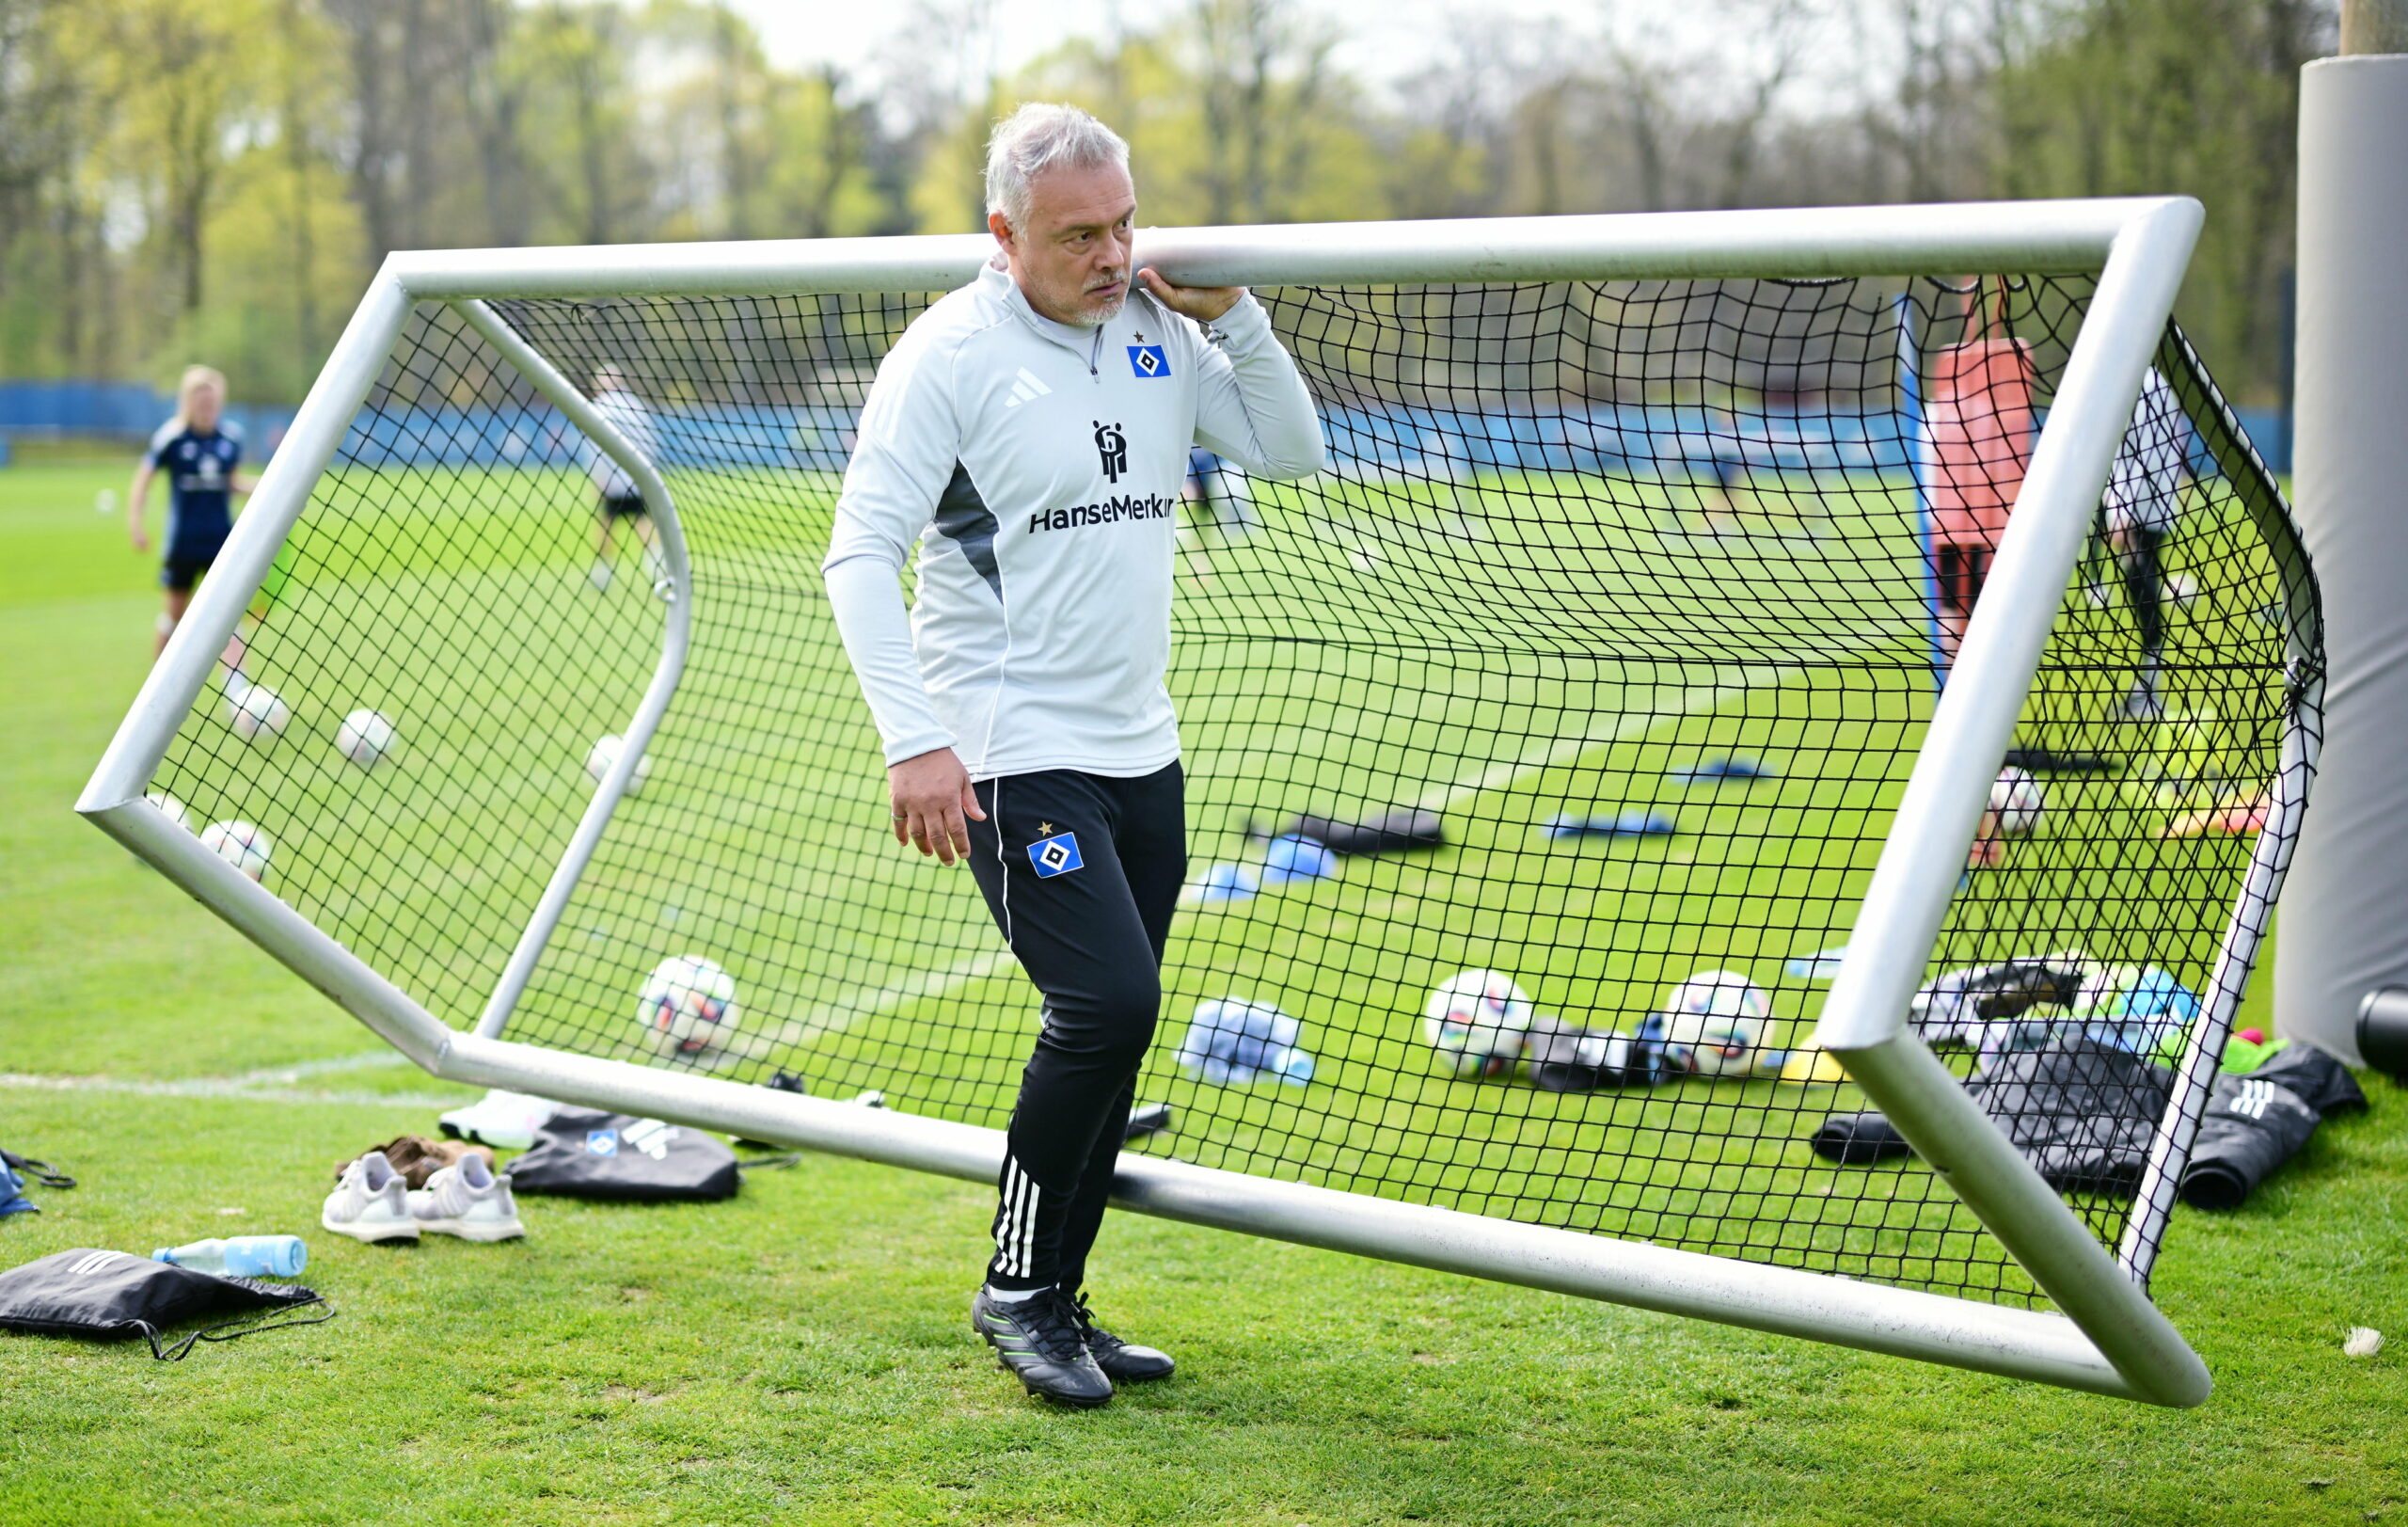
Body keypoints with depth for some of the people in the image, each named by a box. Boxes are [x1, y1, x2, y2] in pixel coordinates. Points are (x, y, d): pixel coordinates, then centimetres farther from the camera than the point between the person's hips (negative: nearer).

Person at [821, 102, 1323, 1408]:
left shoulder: (1158, 335, 7)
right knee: (1108, 1002, -18)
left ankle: (1052, 1306, 20)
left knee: (1111, 1028, 8)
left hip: (1139, 749, 7)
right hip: (1008, 754, -7)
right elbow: (859, 553, -13)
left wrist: (1231, 316, -3)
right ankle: (1017, 1287, 0)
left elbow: (1289, 451, 12)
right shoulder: (952, 353, -11)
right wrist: (914, 740, -21)